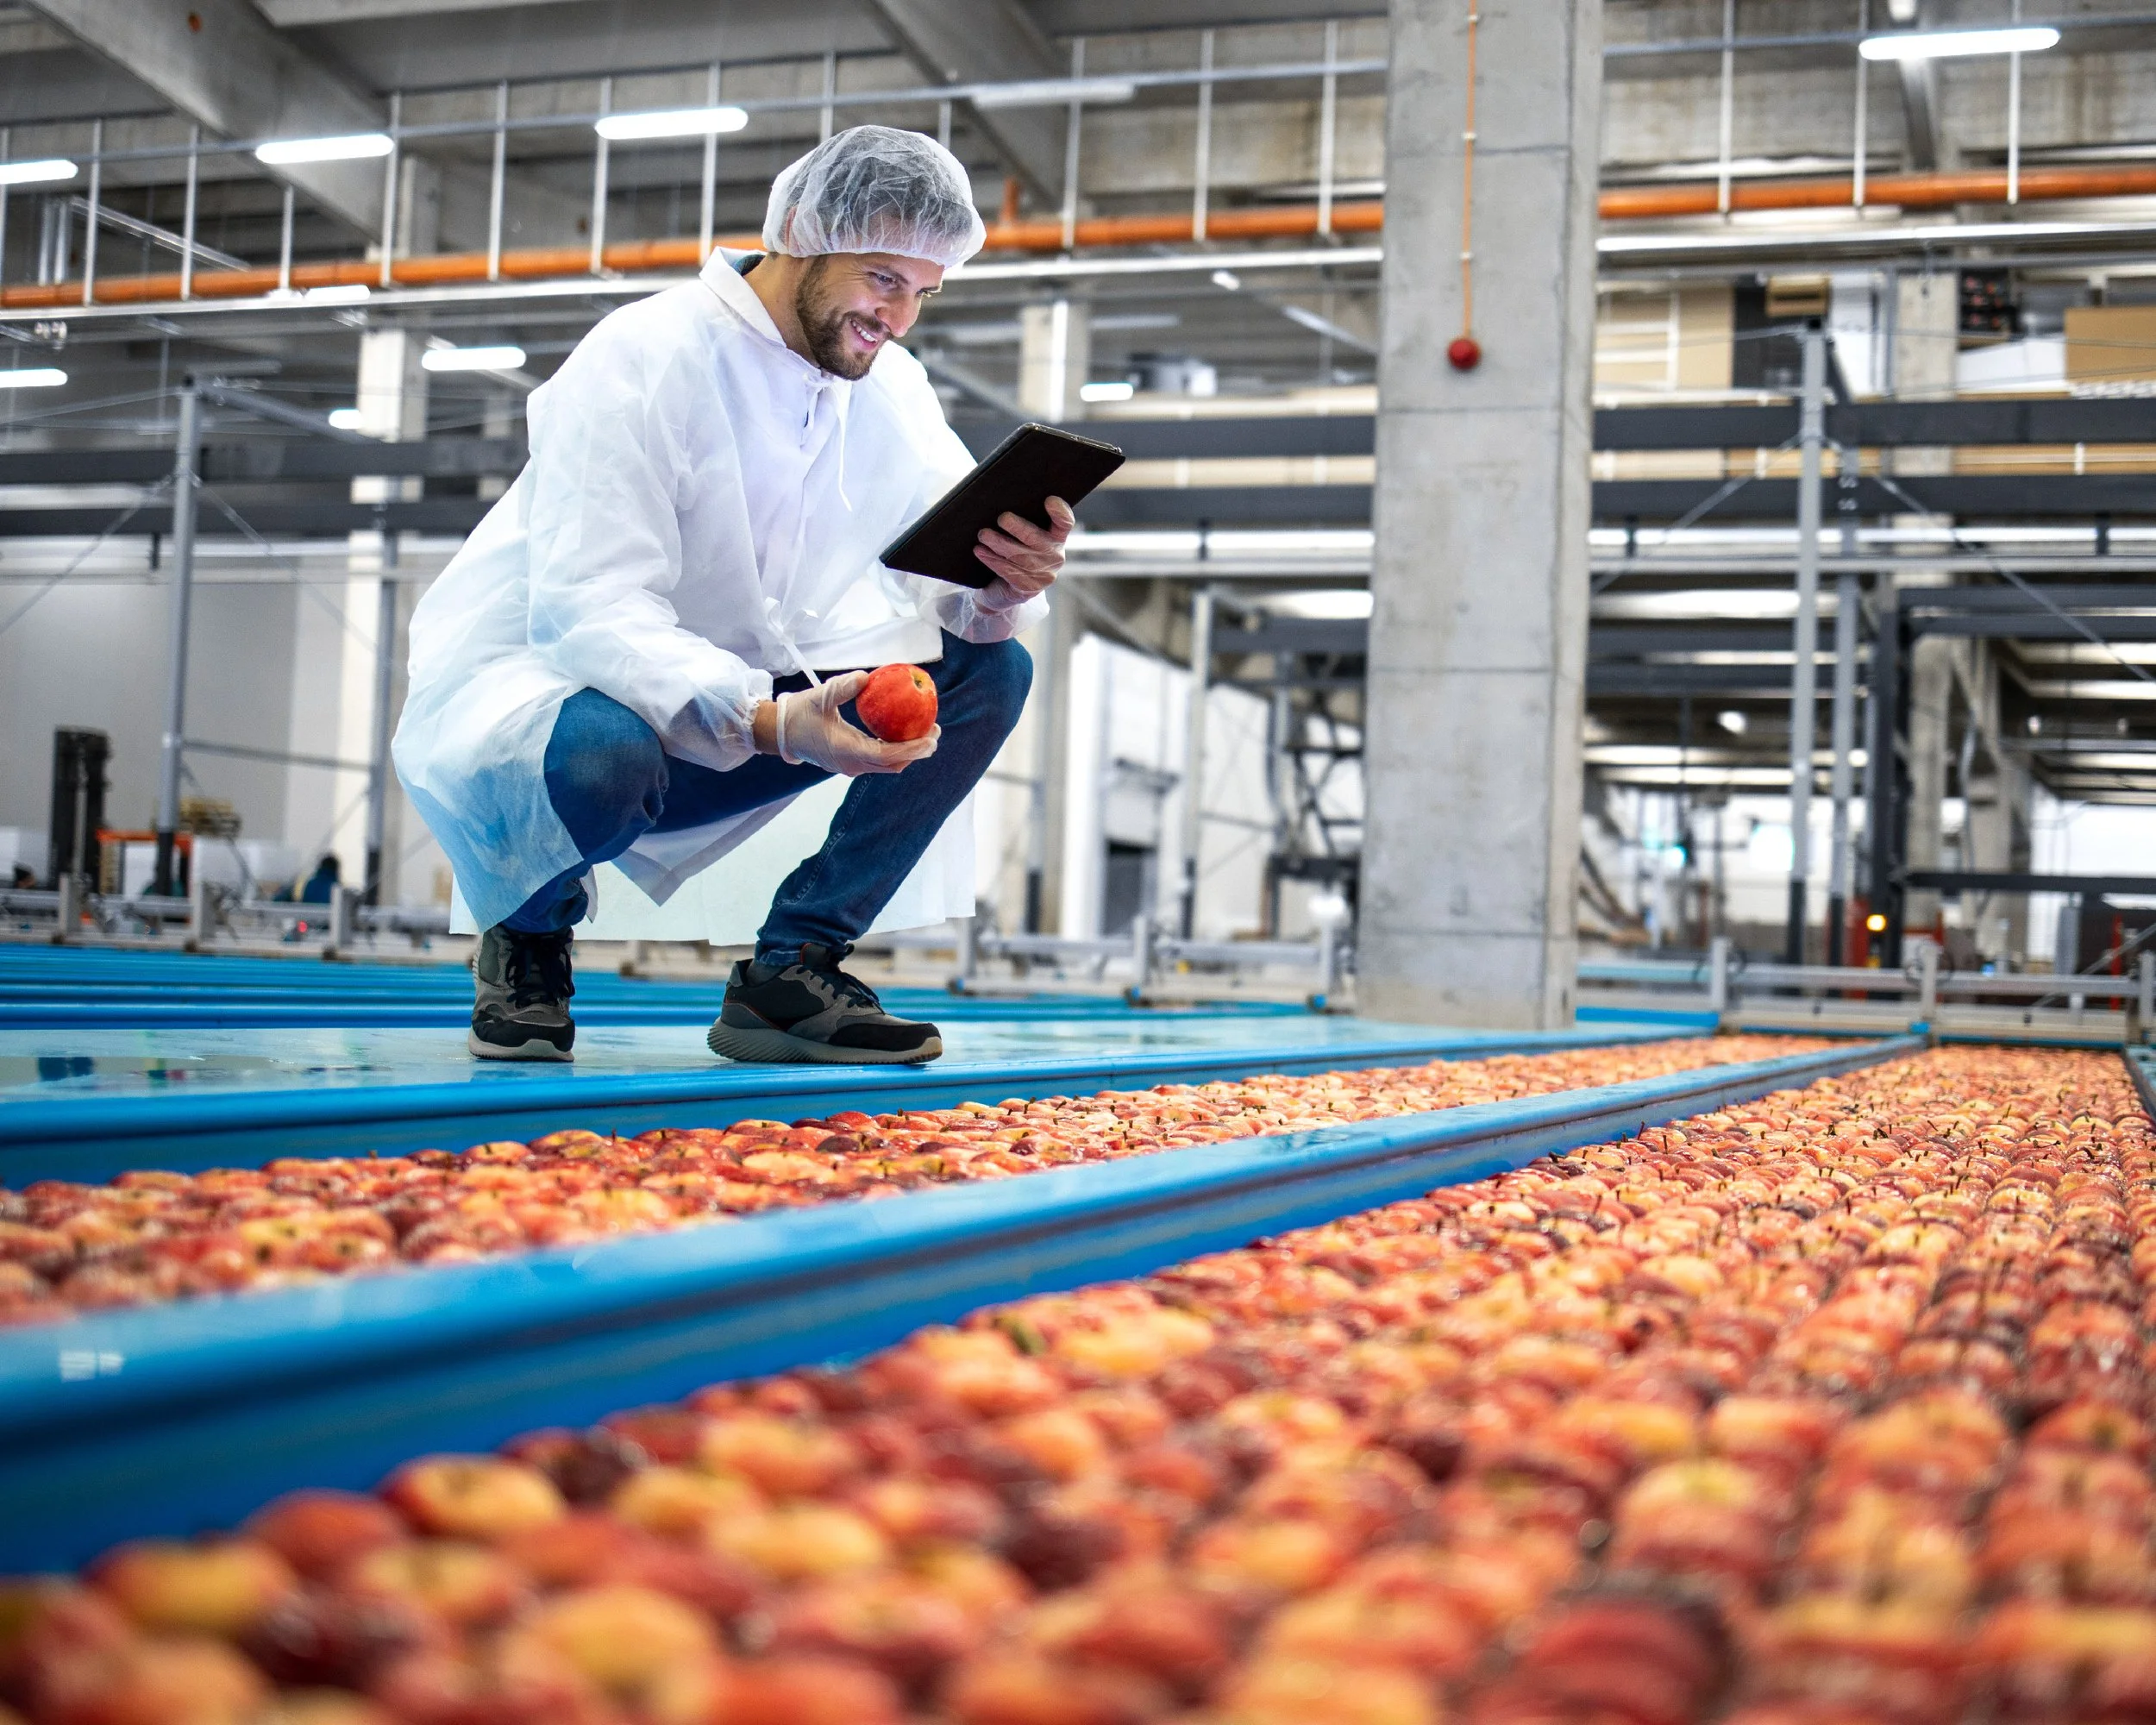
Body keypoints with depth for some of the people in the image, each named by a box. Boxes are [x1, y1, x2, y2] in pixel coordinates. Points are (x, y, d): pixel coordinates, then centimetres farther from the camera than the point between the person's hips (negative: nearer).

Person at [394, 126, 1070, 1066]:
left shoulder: (893, 390, 0)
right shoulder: (640, 362, -20)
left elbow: (958, 575, -4)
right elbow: (586, 614, -30)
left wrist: (1006, 587, -31)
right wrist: (771, 721, -45)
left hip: (735, 711, 6)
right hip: (525, 688, -6)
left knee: (990, 672, -10)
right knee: (603, 755, -42)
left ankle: (789, 970, -11)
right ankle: (529, 935, -4)